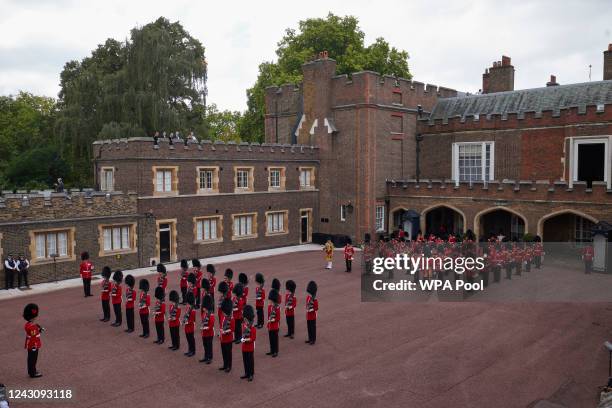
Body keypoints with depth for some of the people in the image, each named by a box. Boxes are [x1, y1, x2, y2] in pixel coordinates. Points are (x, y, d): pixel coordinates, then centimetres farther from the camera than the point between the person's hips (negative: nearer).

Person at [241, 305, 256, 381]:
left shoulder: (253, 328, -18)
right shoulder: (244, 325, 2)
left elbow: (253, 338, -19)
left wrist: (245, 340, -23)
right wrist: (243, 338, -6)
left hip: (250, 347, -7)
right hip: (244, 347, 7)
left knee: (250, 361, 4)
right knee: (245, 361, 15)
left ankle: (251, 375, 15)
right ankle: (247, 373, 29)